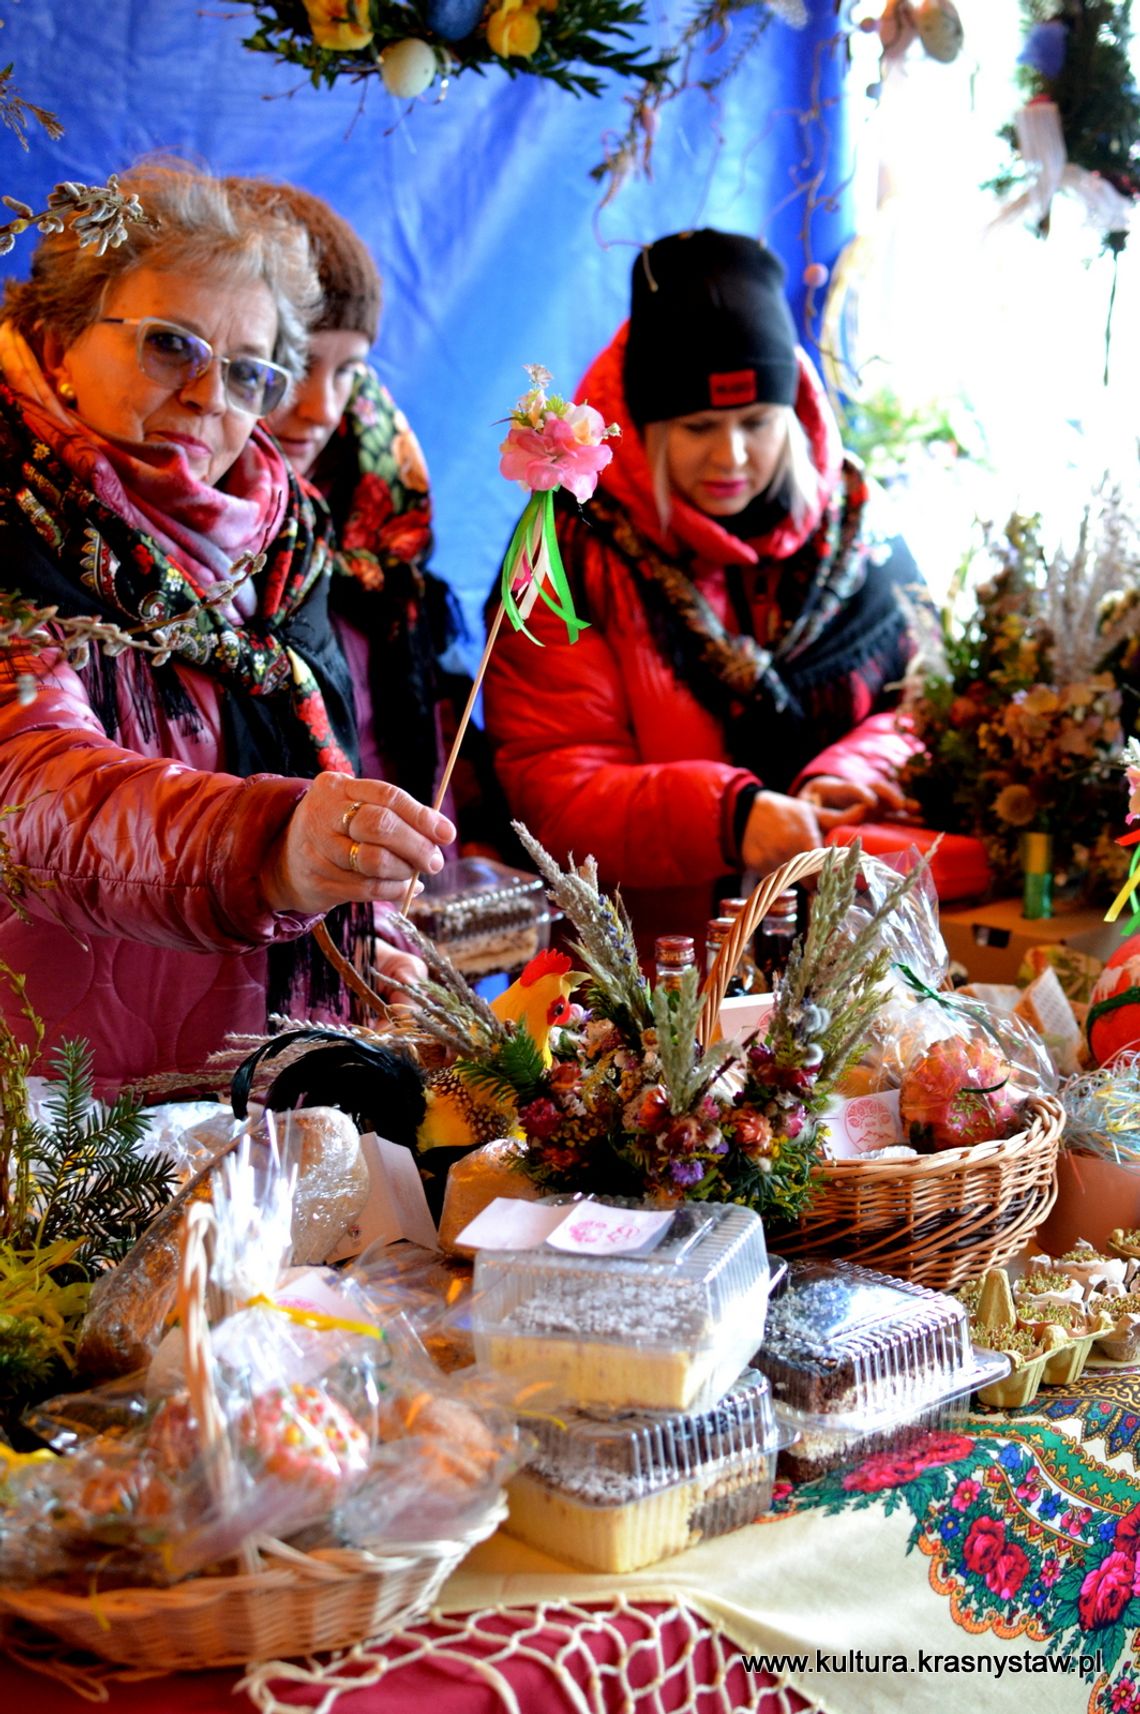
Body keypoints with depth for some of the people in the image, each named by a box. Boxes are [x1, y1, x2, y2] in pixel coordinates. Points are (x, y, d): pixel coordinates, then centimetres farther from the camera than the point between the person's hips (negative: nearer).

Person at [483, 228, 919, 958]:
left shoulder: (849, 518, 9)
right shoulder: (572, 550, -2)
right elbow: (553, 793, -7)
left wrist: (855, 775, -10)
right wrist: (725, 816, -23)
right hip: (648, 962, -3)